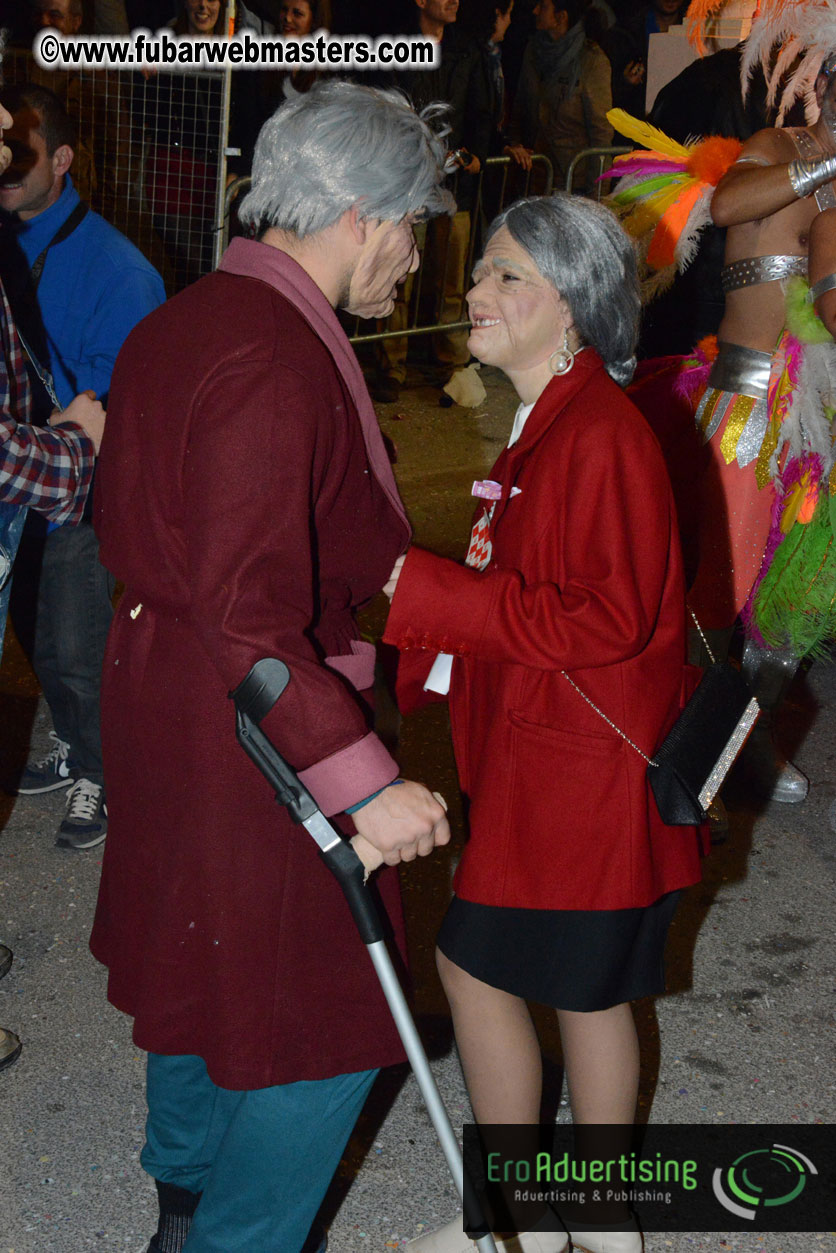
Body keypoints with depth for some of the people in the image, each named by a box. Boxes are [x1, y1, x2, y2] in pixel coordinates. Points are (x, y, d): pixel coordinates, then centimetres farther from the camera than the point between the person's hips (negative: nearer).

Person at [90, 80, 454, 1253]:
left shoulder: (179, 322, 5)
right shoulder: (277, 362, -26)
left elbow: (123, 520, 15)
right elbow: (251, 616, -31)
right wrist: (366, 780, -29)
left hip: (161, 696, 11)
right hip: (257, 736, -11)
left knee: (203, 965, 27)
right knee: (322, 1017, 6)